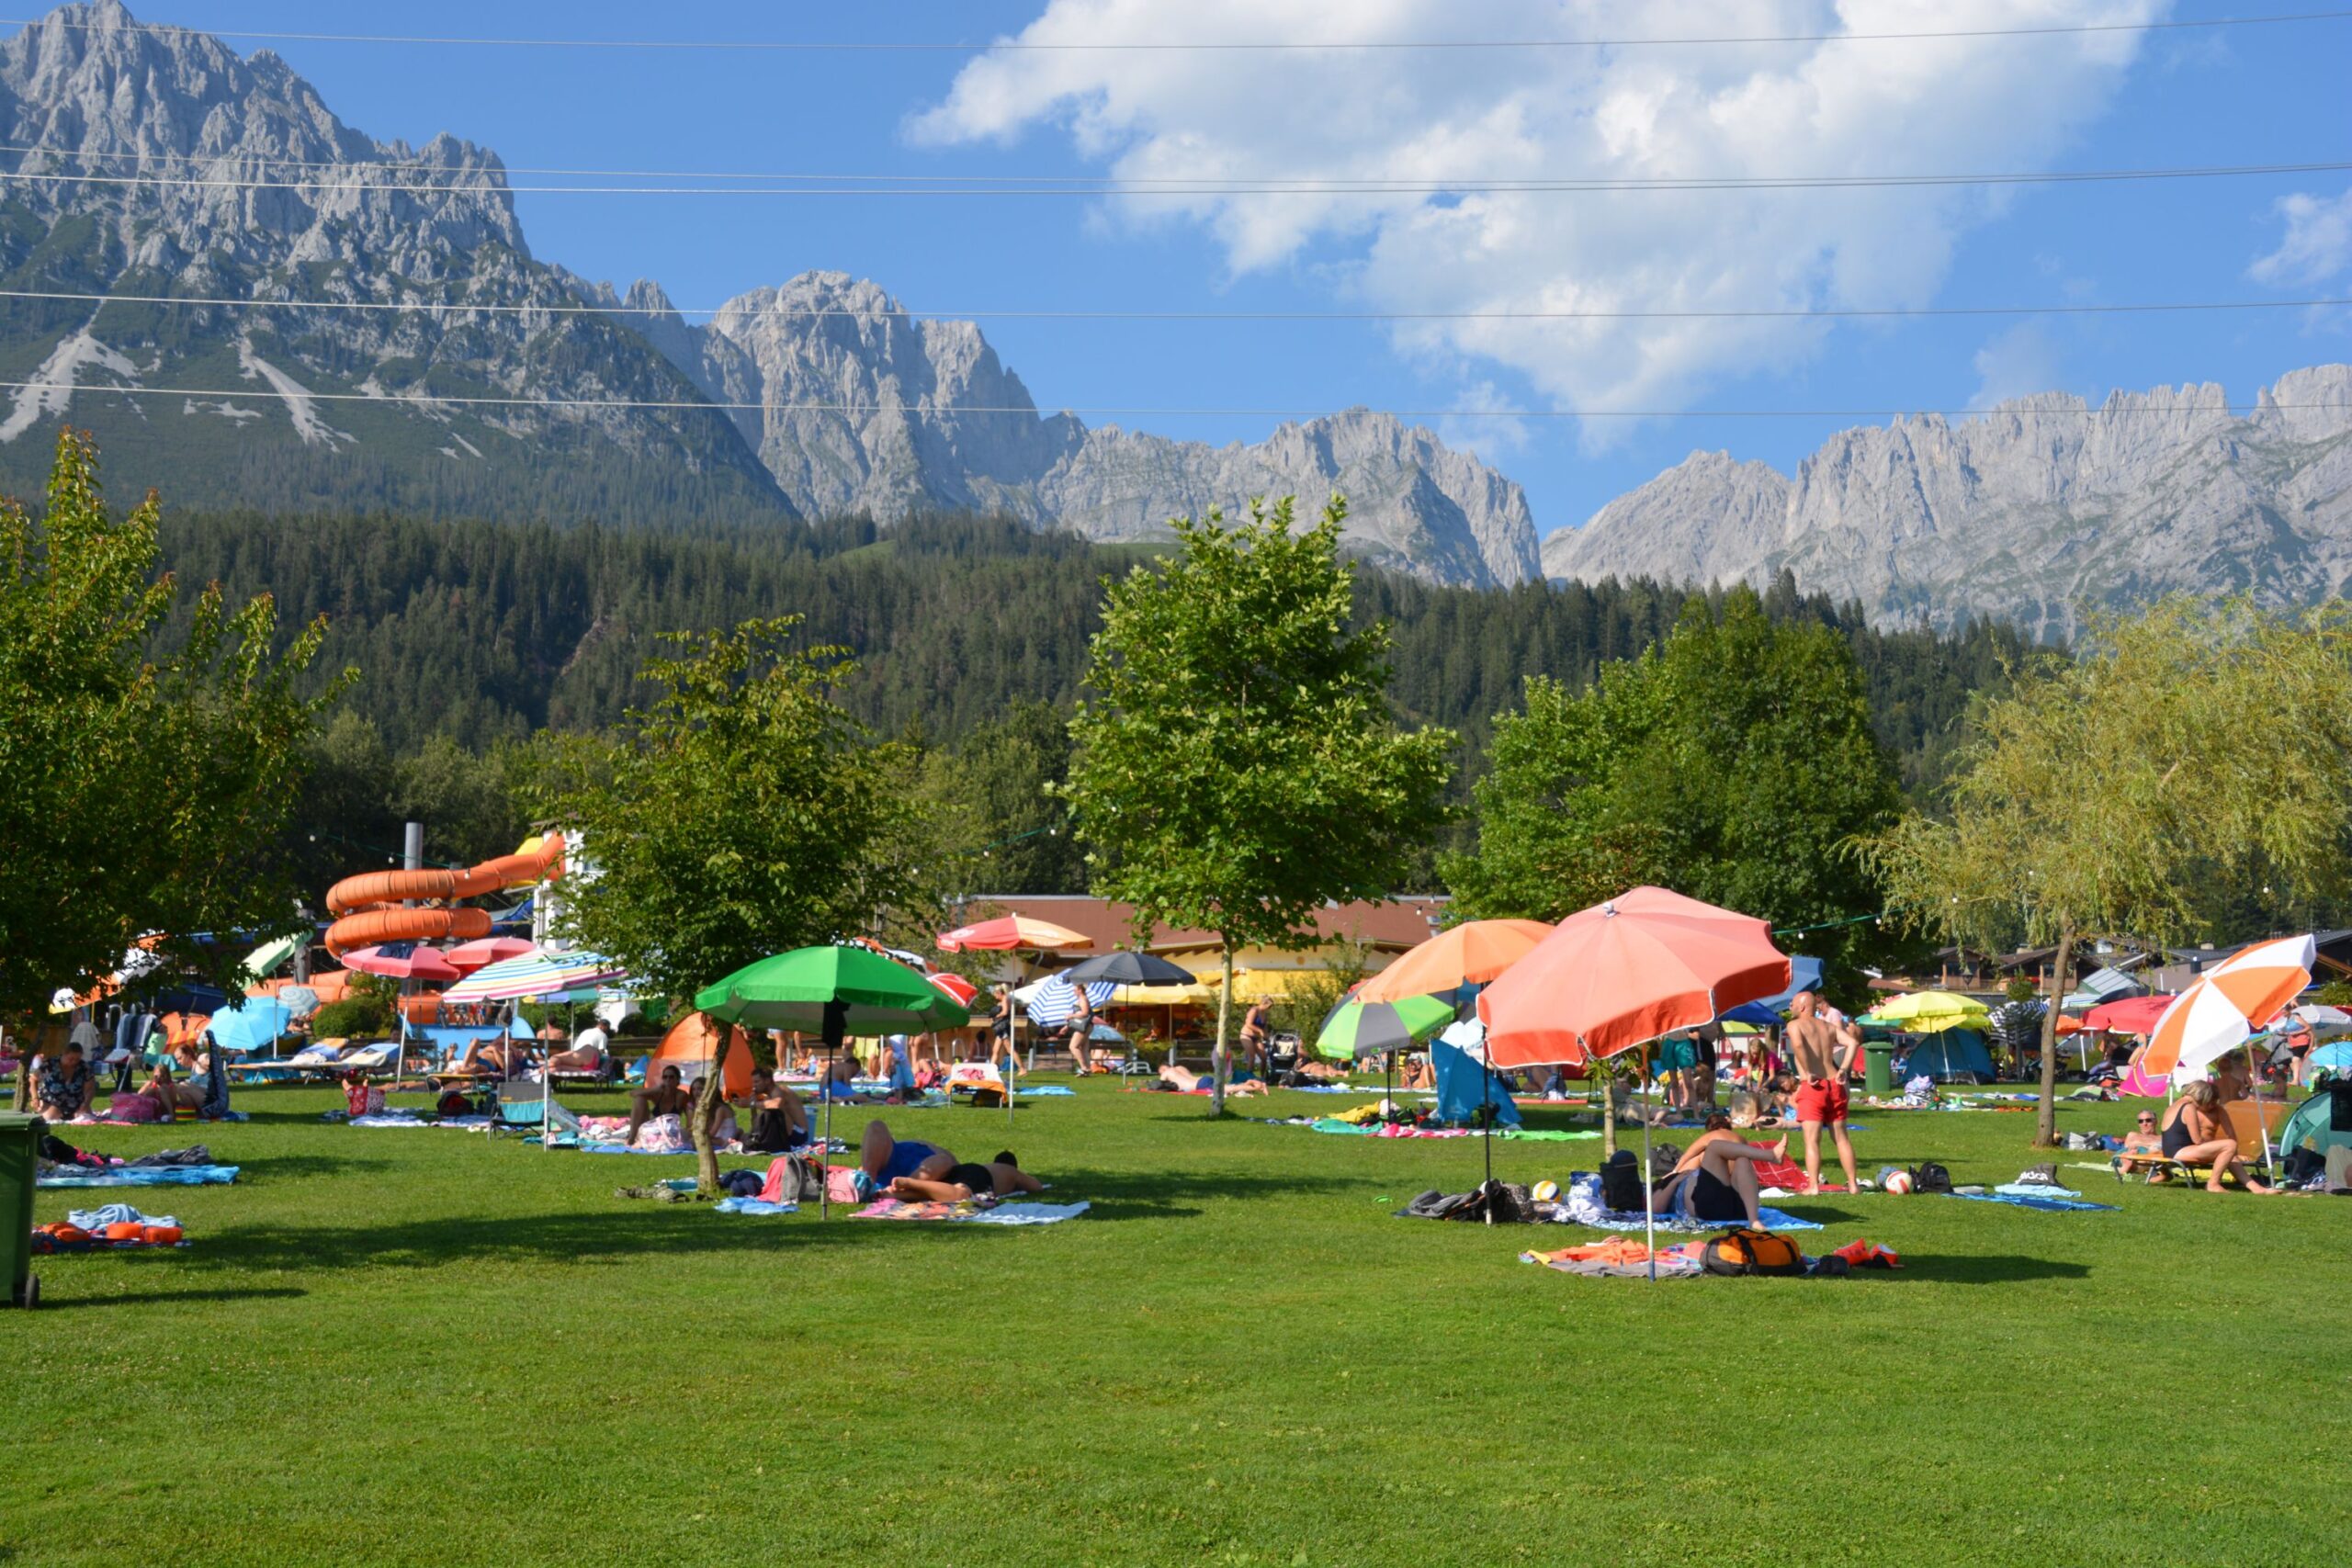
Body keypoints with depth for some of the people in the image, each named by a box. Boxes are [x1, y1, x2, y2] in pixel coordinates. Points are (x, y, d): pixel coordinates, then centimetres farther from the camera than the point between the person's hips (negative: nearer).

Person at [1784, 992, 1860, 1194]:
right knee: (1841, 1137, 12)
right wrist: (1843, 1069, 2)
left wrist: (1808, 1073, -15)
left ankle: (1813, 1186, -11)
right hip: (1834, 1085, 5)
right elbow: (1853, 1042, 3)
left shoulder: (1795, 1025, 0)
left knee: (1812, 1140, -5)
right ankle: (1853, 1184, 14)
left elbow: (1797, 1044, -22)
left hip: (1812, 1088, -5)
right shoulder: (1829, 1027, 16)